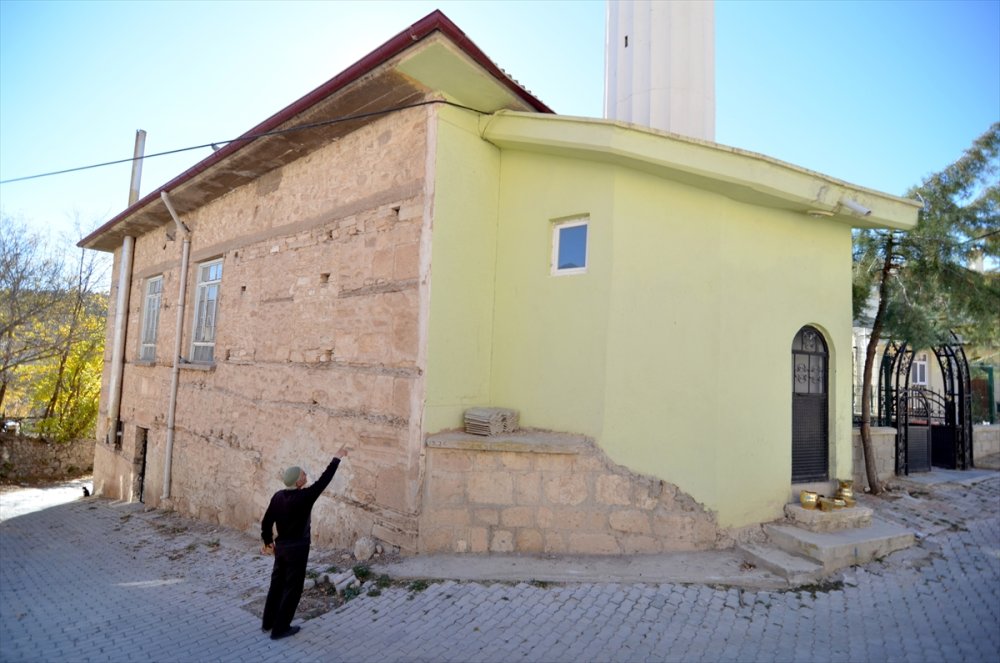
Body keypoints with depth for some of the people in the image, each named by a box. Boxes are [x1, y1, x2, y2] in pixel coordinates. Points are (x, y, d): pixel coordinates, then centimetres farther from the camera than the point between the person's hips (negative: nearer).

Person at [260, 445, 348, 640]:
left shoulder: (277, 496, -4)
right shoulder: (303, 497, -24)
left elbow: (266, 522, 3)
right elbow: (323, 481, -18)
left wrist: (267, 541, 19)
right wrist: (337, 459, -9)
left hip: (281, 546, 7)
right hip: (297, 548, -7)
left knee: (277, 583, 20)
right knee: (292, 587, 7)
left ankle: (268, 622, 33)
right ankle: (280, 628, 15)